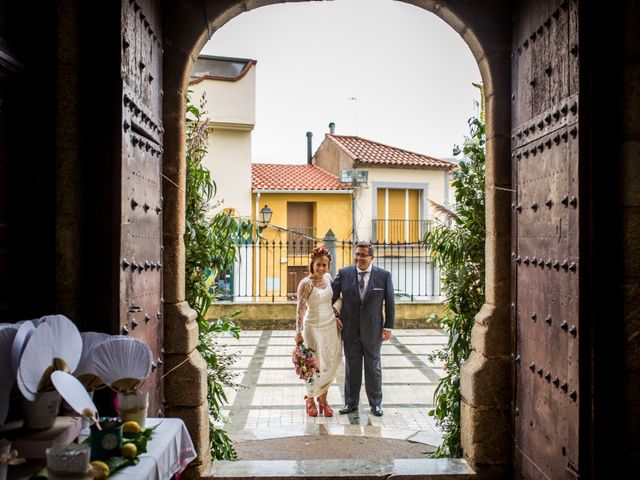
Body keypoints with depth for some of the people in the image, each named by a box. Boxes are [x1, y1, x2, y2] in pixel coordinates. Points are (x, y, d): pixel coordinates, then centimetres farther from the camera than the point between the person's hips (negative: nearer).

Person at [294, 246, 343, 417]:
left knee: (331, 364, 8)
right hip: (314, 327, -6)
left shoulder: (328, 278, 2)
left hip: (331, 326, 6)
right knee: (316, 365, 3)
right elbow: (300, 309, -16)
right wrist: (298, 332, -18)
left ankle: (323, 398, 23)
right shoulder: (305, 283, -16)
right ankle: (310, 398, 22)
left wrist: (335, 318, 7)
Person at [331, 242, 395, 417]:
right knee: (351, 367, 10)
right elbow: (332, 296, 4)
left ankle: (375, 404, 23)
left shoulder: (384, 275, -5)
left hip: (373, 330, -1)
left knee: (373, 368, 10)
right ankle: (351, 403, 23)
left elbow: (390, 302, -1)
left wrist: (388, 326, -3)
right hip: (350, 330, 1)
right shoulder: (344, 273, -3)